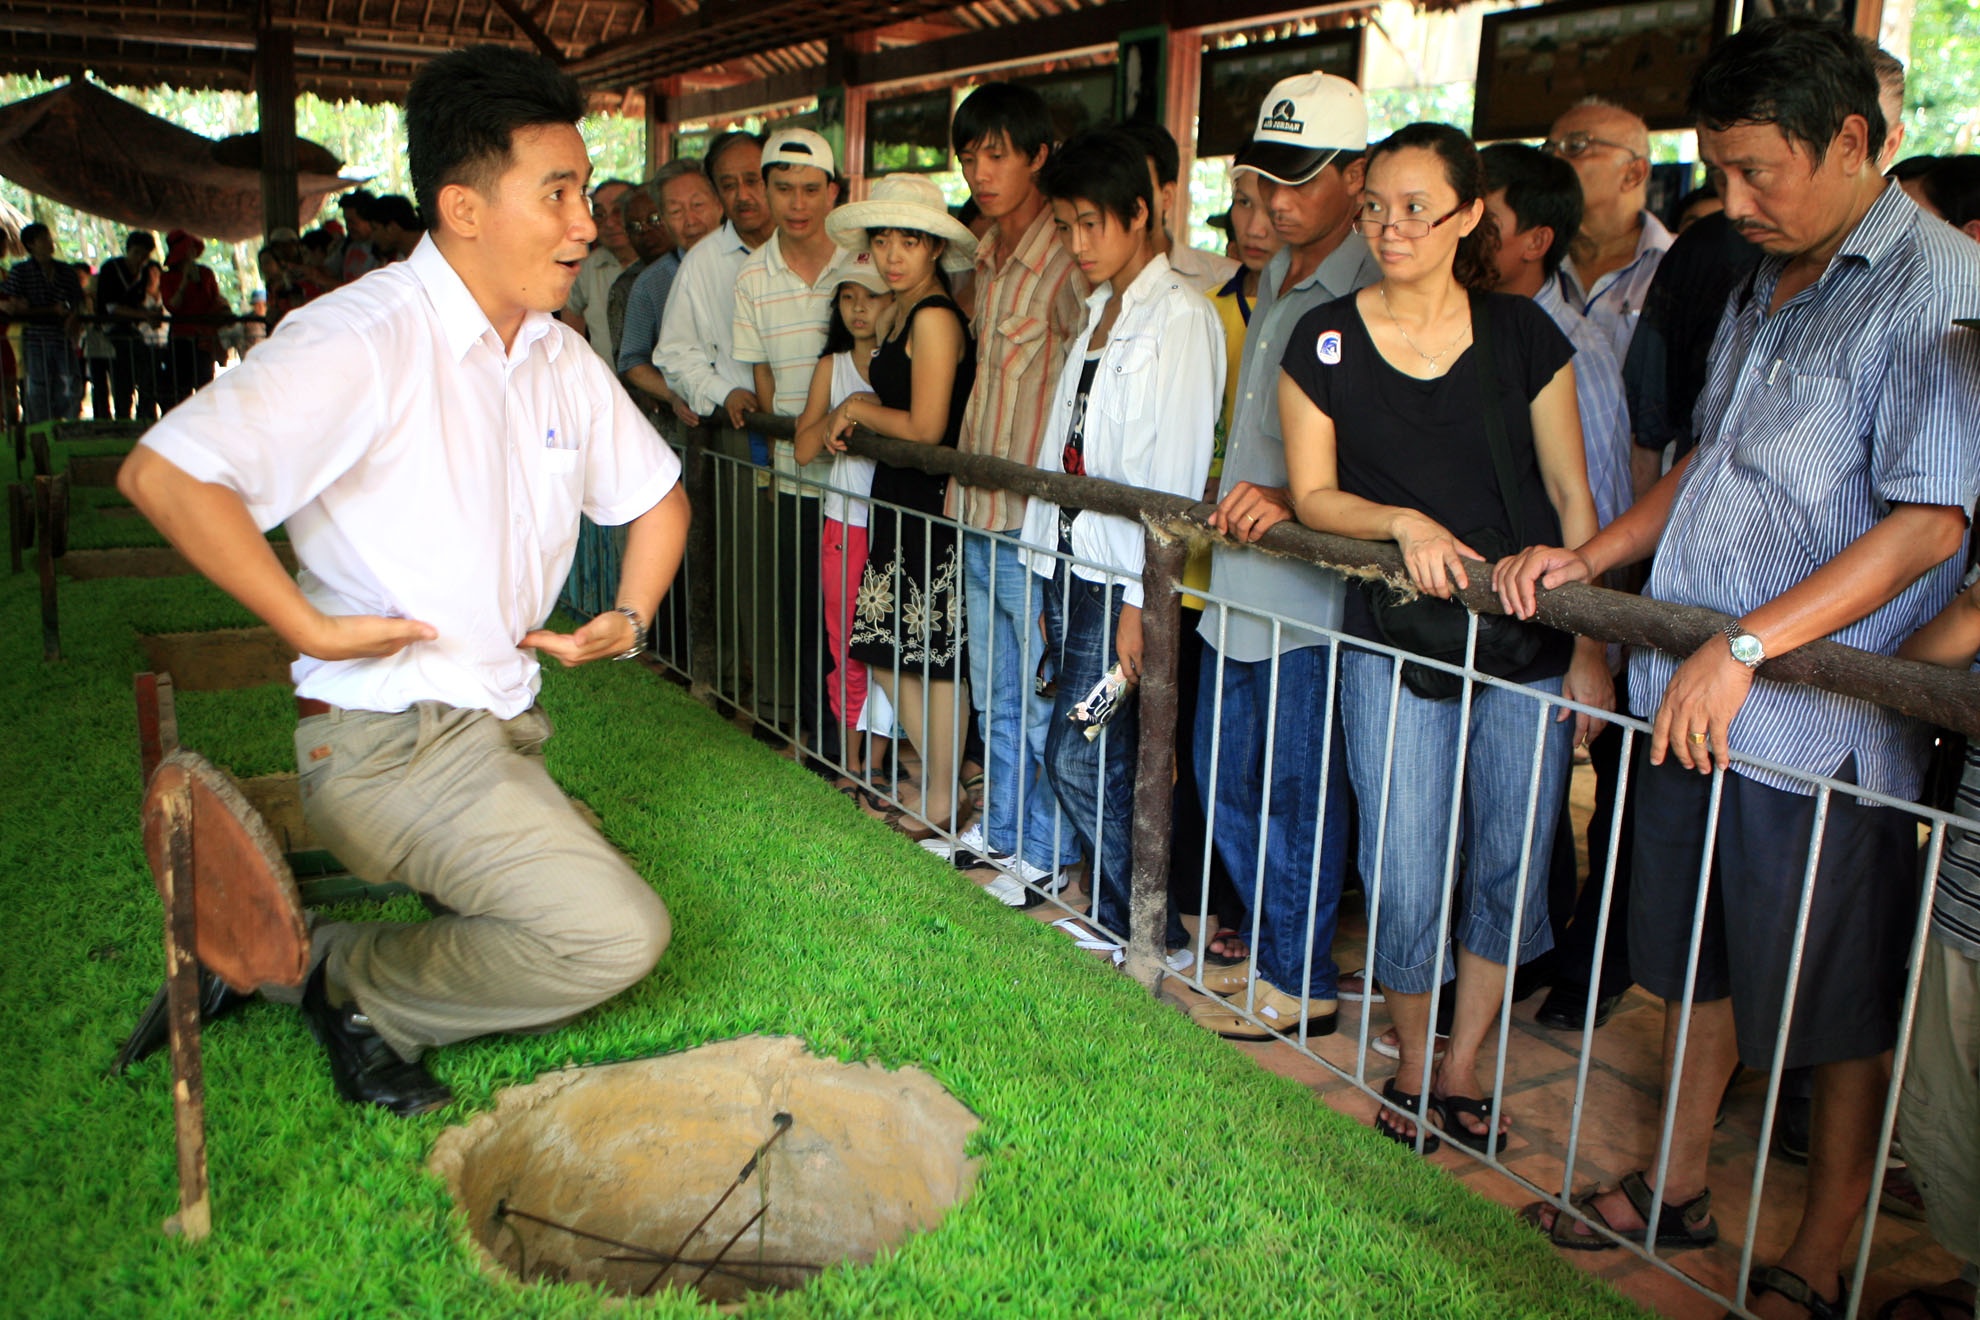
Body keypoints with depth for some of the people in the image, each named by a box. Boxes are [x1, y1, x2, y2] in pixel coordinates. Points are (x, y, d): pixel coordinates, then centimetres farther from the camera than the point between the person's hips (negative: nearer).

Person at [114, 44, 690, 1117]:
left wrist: (629, 615, 8)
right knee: (618, 934, -18)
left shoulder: (560, 358, 8)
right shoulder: (364, 339, -17)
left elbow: (655, 493, 23)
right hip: (390, 738, -8)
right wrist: (310, 627, -22)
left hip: (502, 727, 9)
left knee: (577, 931, 12)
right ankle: (351, 980, 3)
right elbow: (161, 472, -26)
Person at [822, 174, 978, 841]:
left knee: (932, 654, 0)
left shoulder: (934, 317, -15)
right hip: (897, 497, 10)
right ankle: (932, 781, 25)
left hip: (931, 499, -10)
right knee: (890, 648, 13)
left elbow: (926, 428, -18)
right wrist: (856, 411, 3)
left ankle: (941, 800, 13)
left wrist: (859, 409, -4)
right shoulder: (899, 312, 14)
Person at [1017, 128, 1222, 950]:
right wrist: (1048, 571, 13)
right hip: (1069, 563, 8)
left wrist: (1140, 601, -18)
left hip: (1122, 575, -8)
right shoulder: (1100, 311, 17)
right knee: (1105, 760, 11)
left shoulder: (1180, 317, -10)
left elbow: (1174, 473, -16)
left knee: (1079, 755, -8)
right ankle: (1117, 916, 23)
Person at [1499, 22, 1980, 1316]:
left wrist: (1745, 646, -24)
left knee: (1840, 1009, 9)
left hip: (1820, 725, -8)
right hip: (1693, 700, 8)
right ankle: (1680, 1188, 37)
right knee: (1700, 964, 19)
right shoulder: (1763, 287, 15)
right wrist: (1590, 557, 12)